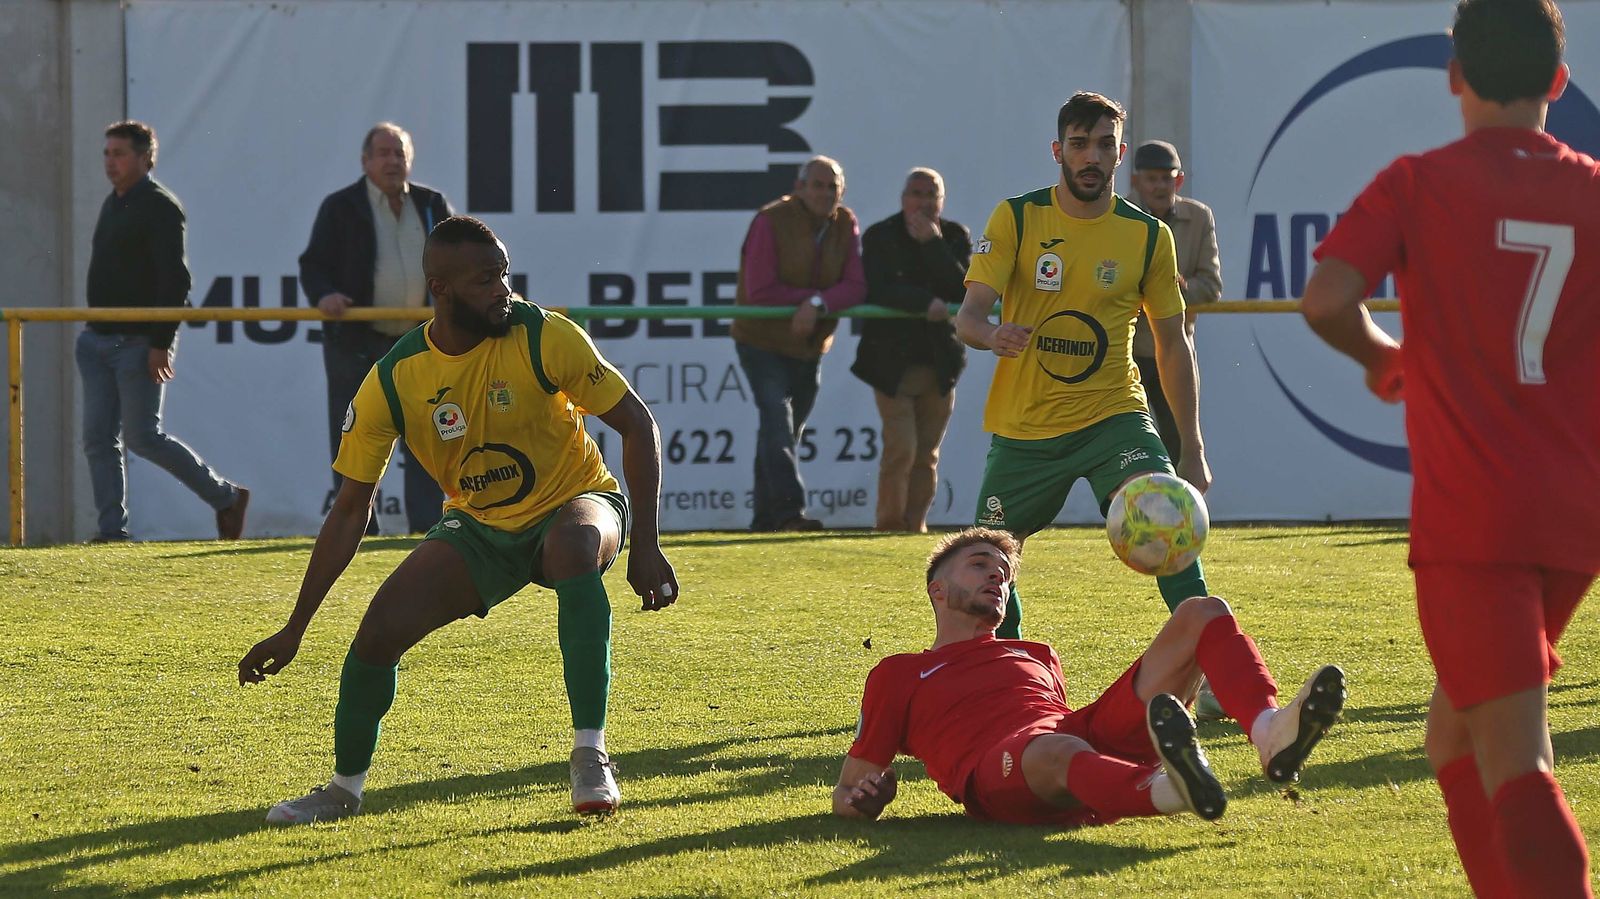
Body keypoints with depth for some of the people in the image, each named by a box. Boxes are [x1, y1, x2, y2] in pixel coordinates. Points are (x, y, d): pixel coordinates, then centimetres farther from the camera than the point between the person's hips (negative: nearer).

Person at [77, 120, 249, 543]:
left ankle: (227, 498, 6)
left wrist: (161, 342, -23)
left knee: (143, 437, -8)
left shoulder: (160, 207, -12)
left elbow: (174, 281, -18)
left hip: (140, 344, -9)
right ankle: (110, 531, 4)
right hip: (99, 340, 9)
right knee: (98, 438, 2)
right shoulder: (112, 205, 16)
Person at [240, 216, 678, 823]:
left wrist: (646, 546, -23)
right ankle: (345, 787, 13)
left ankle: (590, 757, -32)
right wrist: (294, 630, -10)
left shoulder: (544, 337, -22)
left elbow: (638, 426, -14)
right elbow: (350, 510, -8)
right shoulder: (393, 381, -16)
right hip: (478, 529, 2)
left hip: (574, 504, -2)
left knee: (575, 547, -39)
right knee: (379, 630, -15)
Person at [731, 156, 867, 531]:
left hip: (810, 346, 6)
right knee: (778, 421, -19)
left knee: (790, 429, 10)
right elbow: (759, 291, -21)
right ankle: (788, 509, -27)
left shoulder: (846, 226, -2)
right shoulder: (771, 221, -16)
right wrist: (807, 299, -17)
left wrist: (818, 303, -28)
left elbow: (856, 287, -11)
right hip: (762, 341, -5)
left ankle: (765, 514, 18)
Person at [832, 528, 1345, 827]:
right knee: (1060, 753, -44)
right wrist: (861, 799, -3)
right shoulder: (898, 676, 26)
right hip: (998, 770, -6)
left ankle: (1270, 734, -39)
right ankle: (1172, 790, -79)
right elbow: (847, 795, 23)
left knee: (1202, 615, -6)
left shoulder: (1037, 656, 40)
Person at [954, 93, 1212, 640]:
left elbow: (1173, 344, 8)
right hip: (1024, 425, 1)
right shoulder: (1017, 219, -4)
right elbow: (968, 316, -12)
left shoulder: (1148, 236, 0)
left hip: (1112, 415, -1)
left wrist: (1193, 449, 6)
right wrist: (991, 335, -38)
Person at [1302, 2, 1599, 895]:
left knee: (1514, 763, -11)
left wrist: (1386, 360, 5)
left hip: (1470, 519, -5)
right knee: (1458, 730, 23)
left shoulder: (1418, 184, -4)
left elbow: (1327, 299, -16)